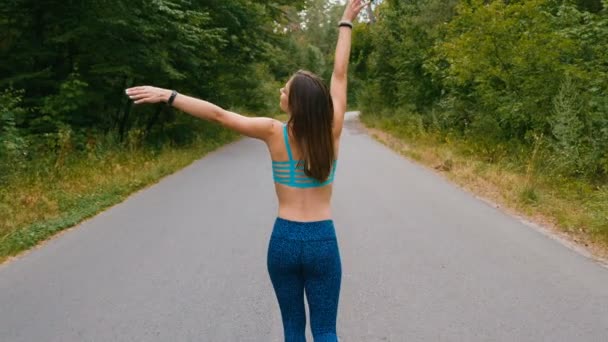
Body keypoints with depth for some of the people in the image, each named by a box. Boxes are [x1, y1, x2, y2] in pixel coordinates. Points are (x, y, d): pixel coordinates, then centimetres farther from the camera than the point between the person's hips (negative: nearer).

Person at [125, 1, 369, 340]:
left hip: (284, 241, 0)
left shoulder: (275, 133, -11)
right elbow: (340, 74, -1)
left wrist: (169, 95, -1)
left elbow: (219, 114, -8)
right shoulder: (331, 132, -7)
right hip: (323, 242, 0)